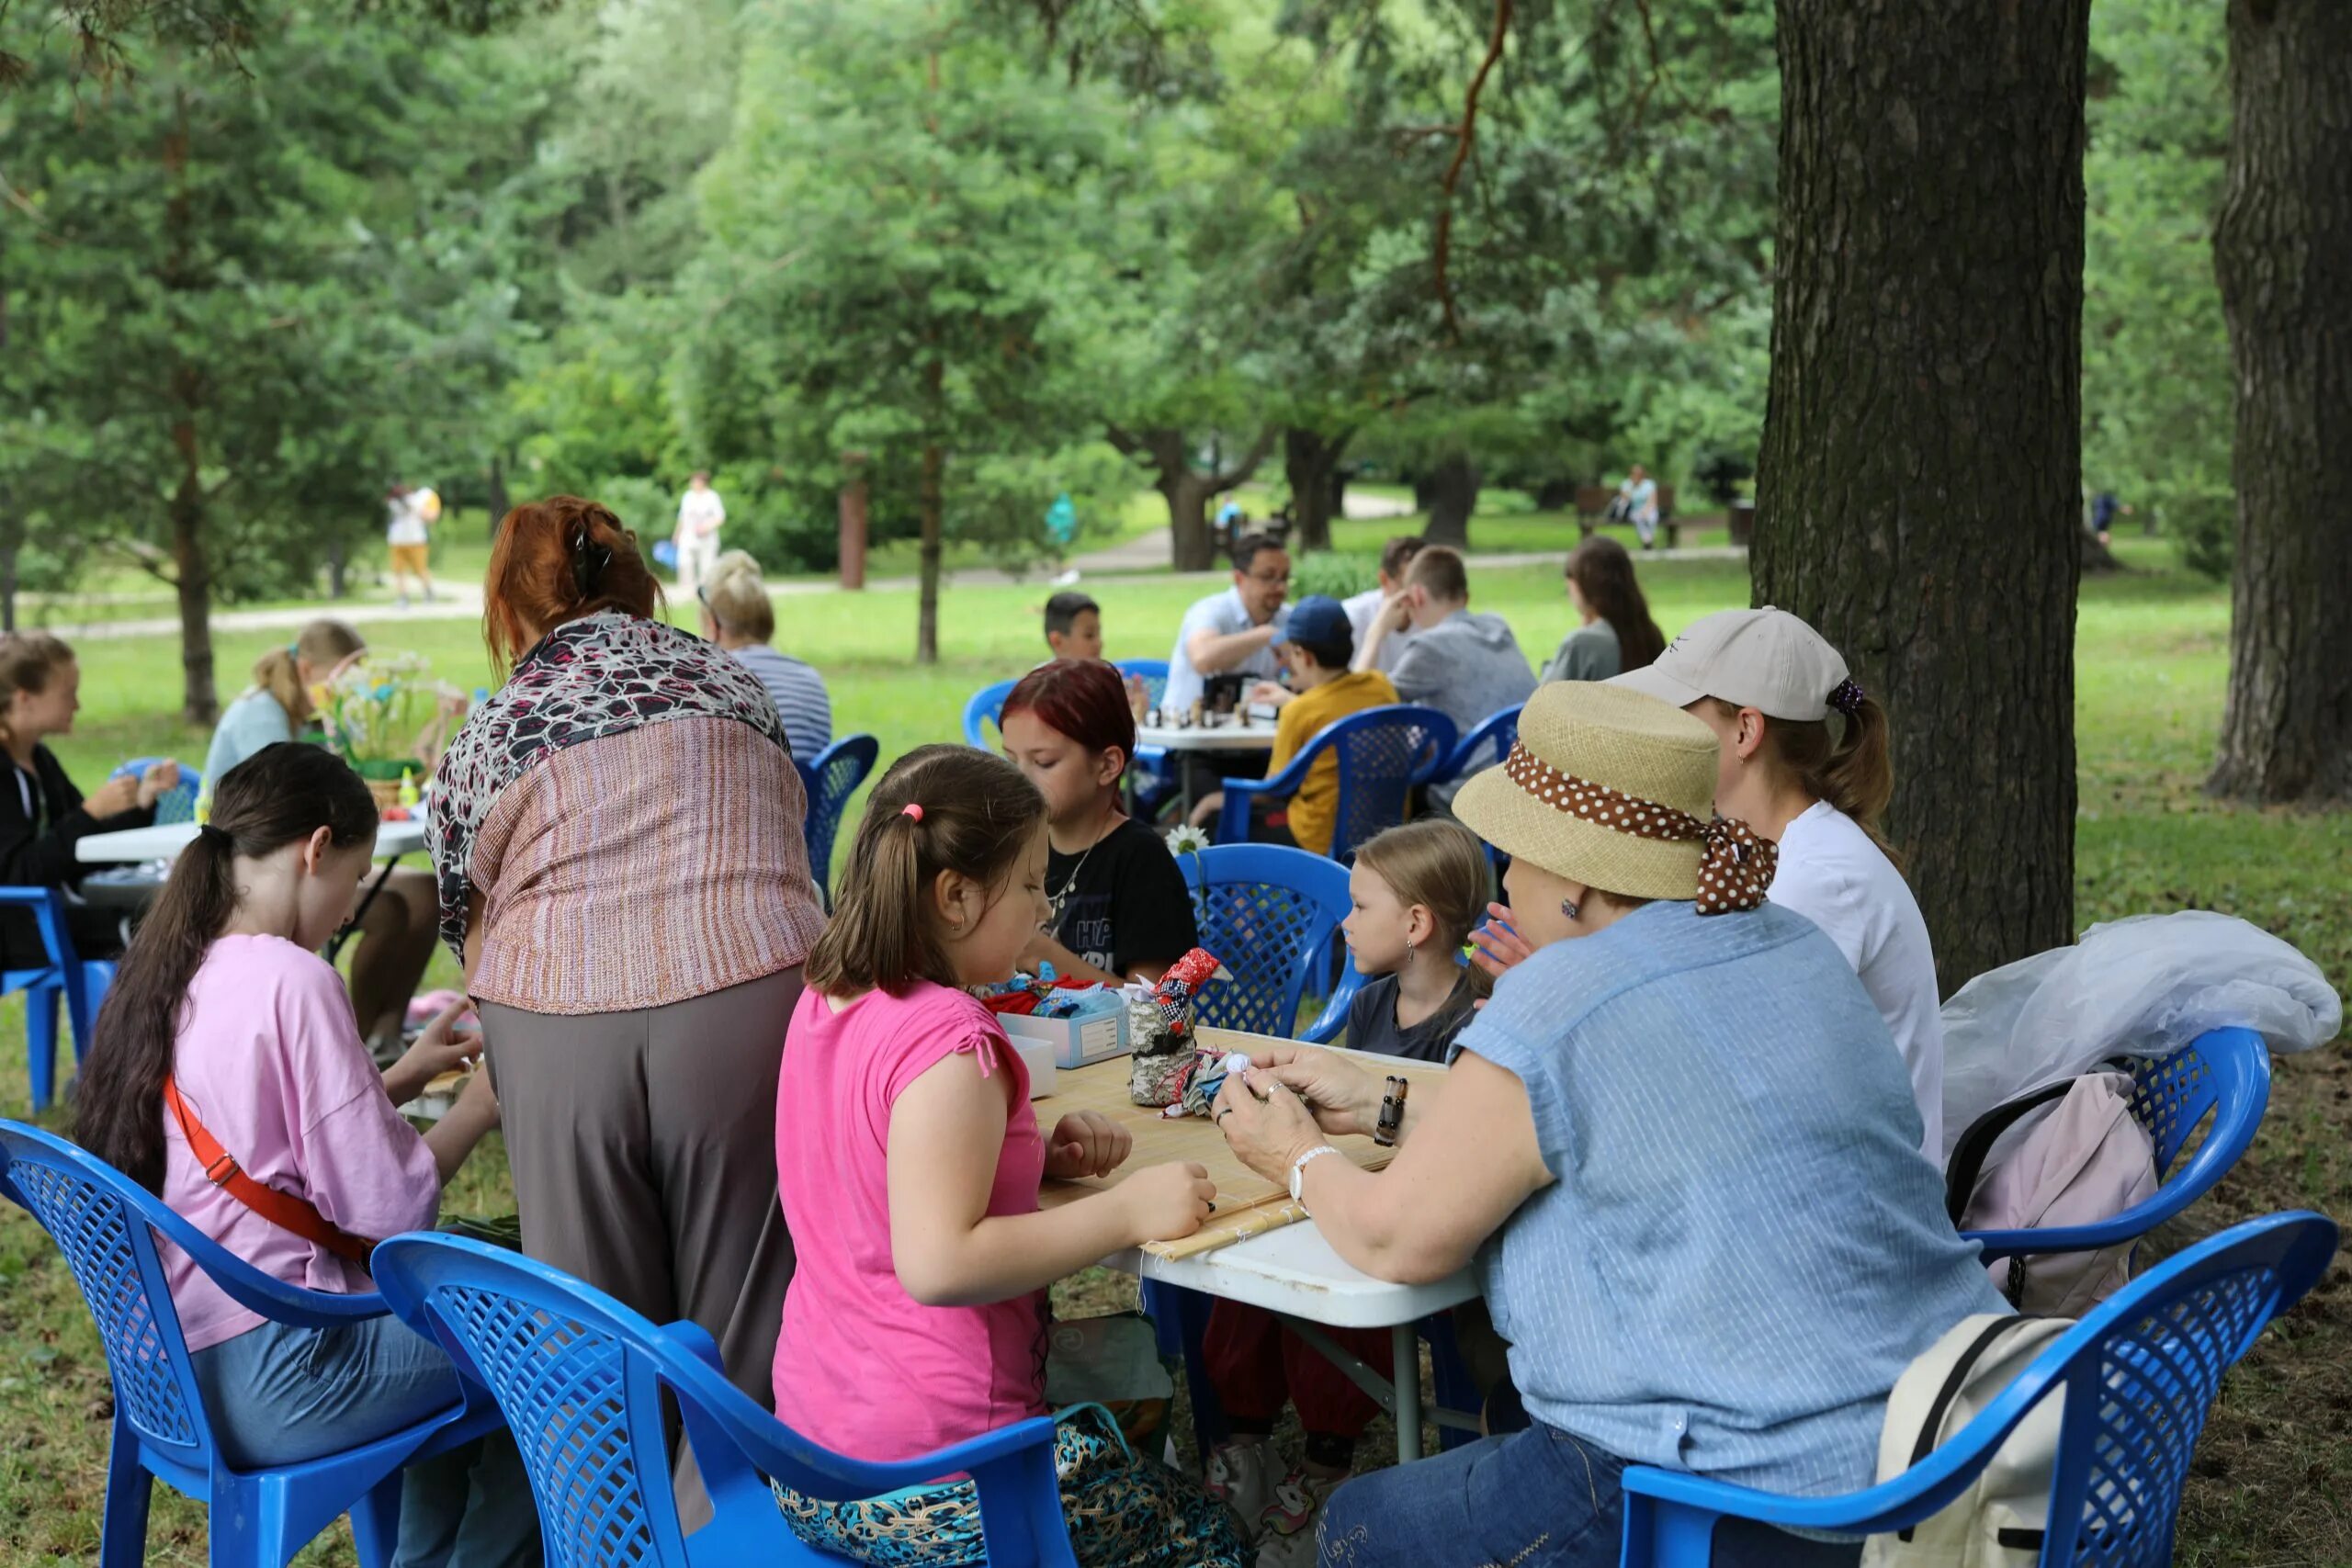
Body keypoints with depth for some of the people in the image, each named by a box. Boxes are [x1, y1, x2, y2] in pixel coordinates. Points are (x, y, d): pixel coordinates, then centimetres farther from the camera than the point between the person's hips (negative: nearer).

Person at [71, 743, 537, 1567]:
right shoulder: (293, 979, -19)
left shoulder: (164, 973, 7)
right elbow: (387, 1206, -18)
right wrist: (479, 1104, -3)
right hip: (268, 1383, -9)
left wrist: (398, 1077, 16)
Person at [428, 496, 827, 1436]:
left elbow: (469, 932, 16)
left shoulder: (491, 732, 10)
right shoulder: (730, 682, 16)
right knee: (746, 1329, 8)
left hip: (560, 1032, -1)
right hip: (747, 999, 1)